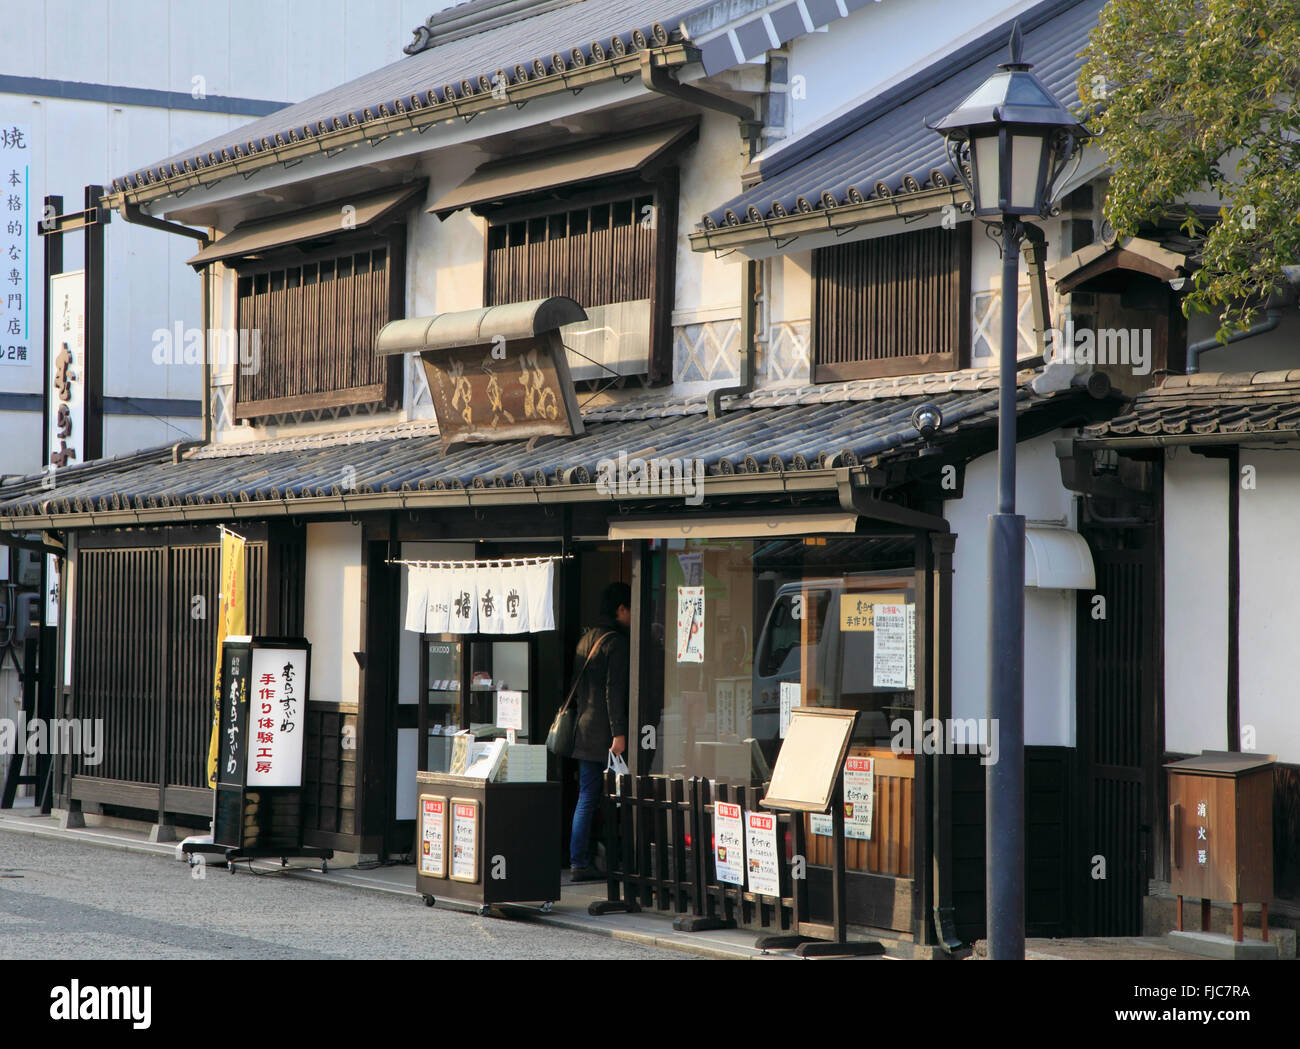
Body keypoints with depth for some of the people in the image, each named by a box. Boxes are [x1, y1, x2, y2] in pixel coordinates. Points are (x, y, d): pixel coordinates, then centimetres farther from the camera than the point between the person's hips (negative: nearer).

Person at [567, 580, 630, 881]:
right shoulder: (615, 642, -11)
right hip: (605, 732, -8)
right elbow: (614, 690, -17)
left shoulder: (586, 639, 16)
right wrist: (619, 732, -19)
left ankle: (578, 862, 5)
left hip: (584, 731, 8)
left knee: (586, 797, 8)